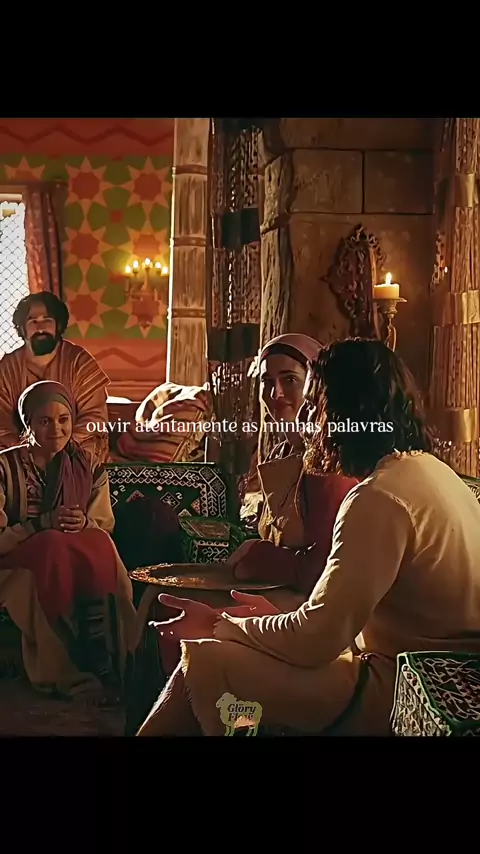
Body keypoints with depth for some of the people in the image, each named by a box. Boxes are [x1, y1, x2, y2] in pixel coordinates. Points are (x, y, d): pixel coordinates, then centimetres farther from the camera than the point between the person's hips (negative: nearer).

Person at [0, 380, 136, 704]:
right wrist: (43, 523, -22)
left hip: (83, 564, 2)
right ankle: (78, 675, -29)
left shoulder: (90, 468, 7)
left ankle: (102, 657, -30)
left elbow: (105, 530, 7)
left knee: (99, 546, -32)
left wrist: (84, 525, -17)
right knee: (55, 544, -36)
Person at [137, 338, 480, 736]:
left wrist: (217, 625, -7)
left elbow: (316, 638, -20)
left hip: (397, 696, -9)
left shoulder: (380, 498, -20)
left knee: (207, 657, -11)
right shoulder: (434, 470, 9)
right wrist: (278, 617, 9)